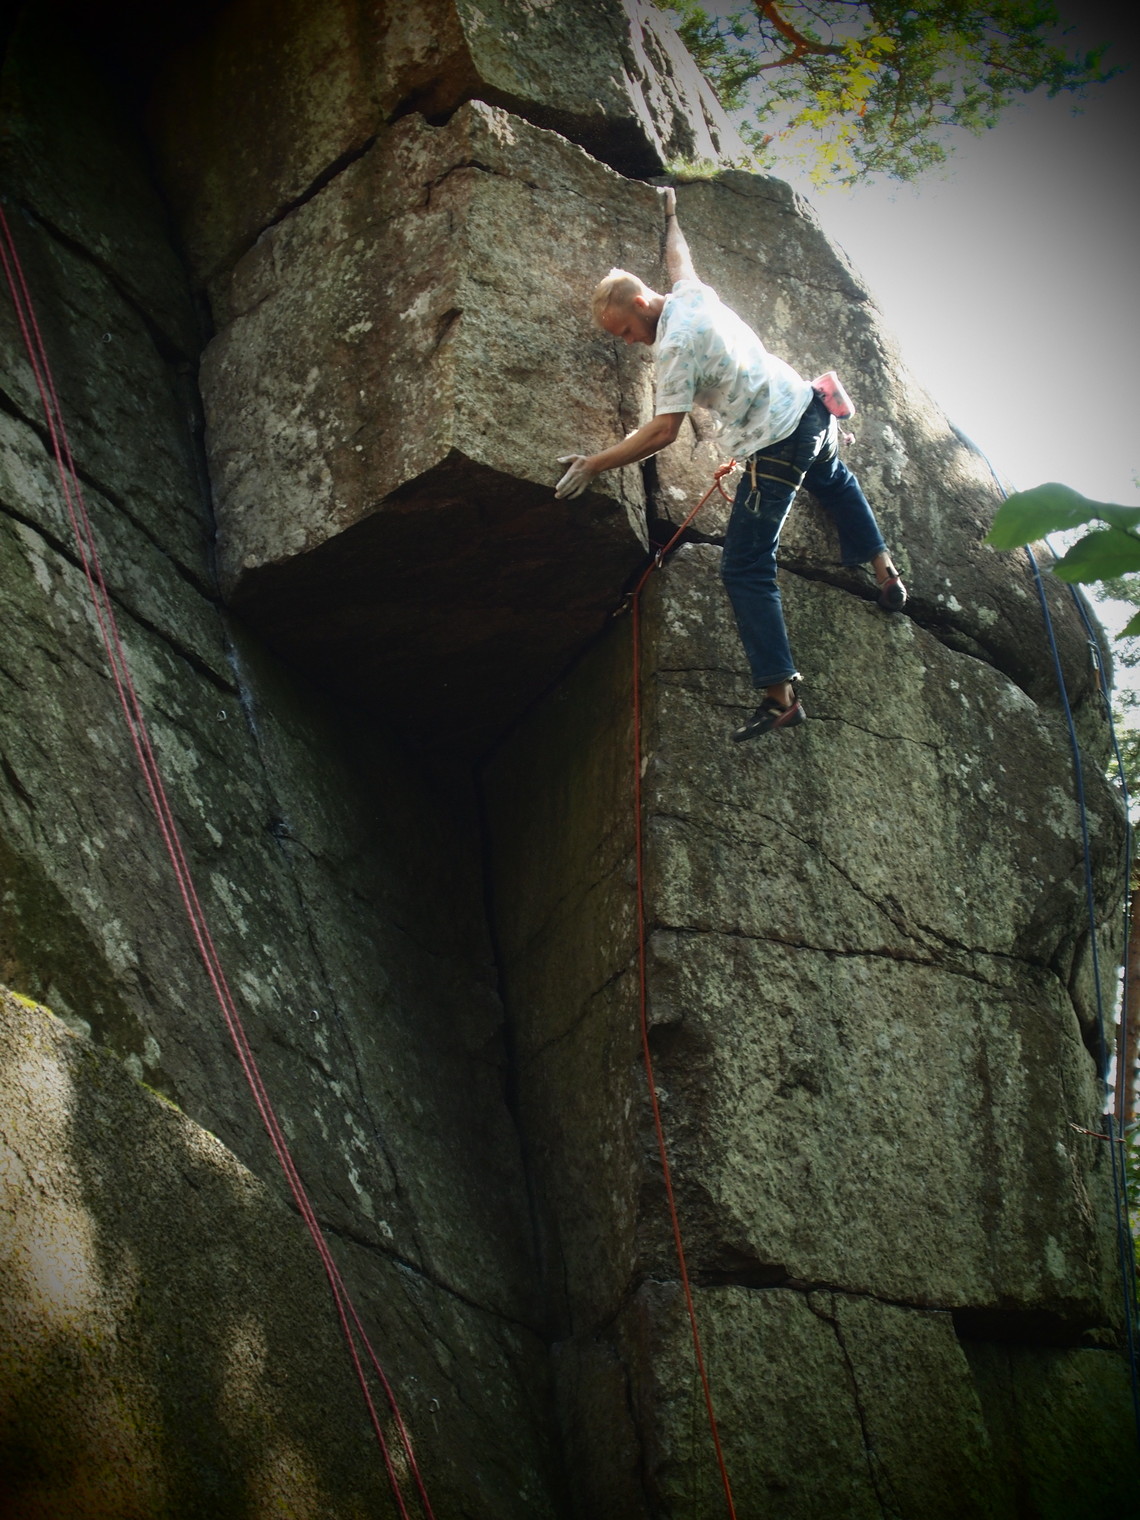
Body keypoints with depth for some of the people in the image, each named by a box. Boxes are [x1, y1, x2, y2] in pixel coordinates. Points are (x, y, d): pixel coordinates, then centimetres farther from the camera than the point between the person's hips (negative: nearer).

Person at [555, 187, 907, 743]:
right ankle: (884, 570, 50)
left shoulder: (675, 344, -20)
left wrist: (594, 464, -18)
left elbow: (662, 432, -22)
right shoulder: (693, 294, 5)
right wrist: (670, 216, 49)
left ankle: (780, 696, -15)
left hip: (776, 450, -9)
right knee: (833, 482, 42)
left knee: (745, 571, -9)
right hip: (810, 408, 9)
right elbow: (678, 258, 29)